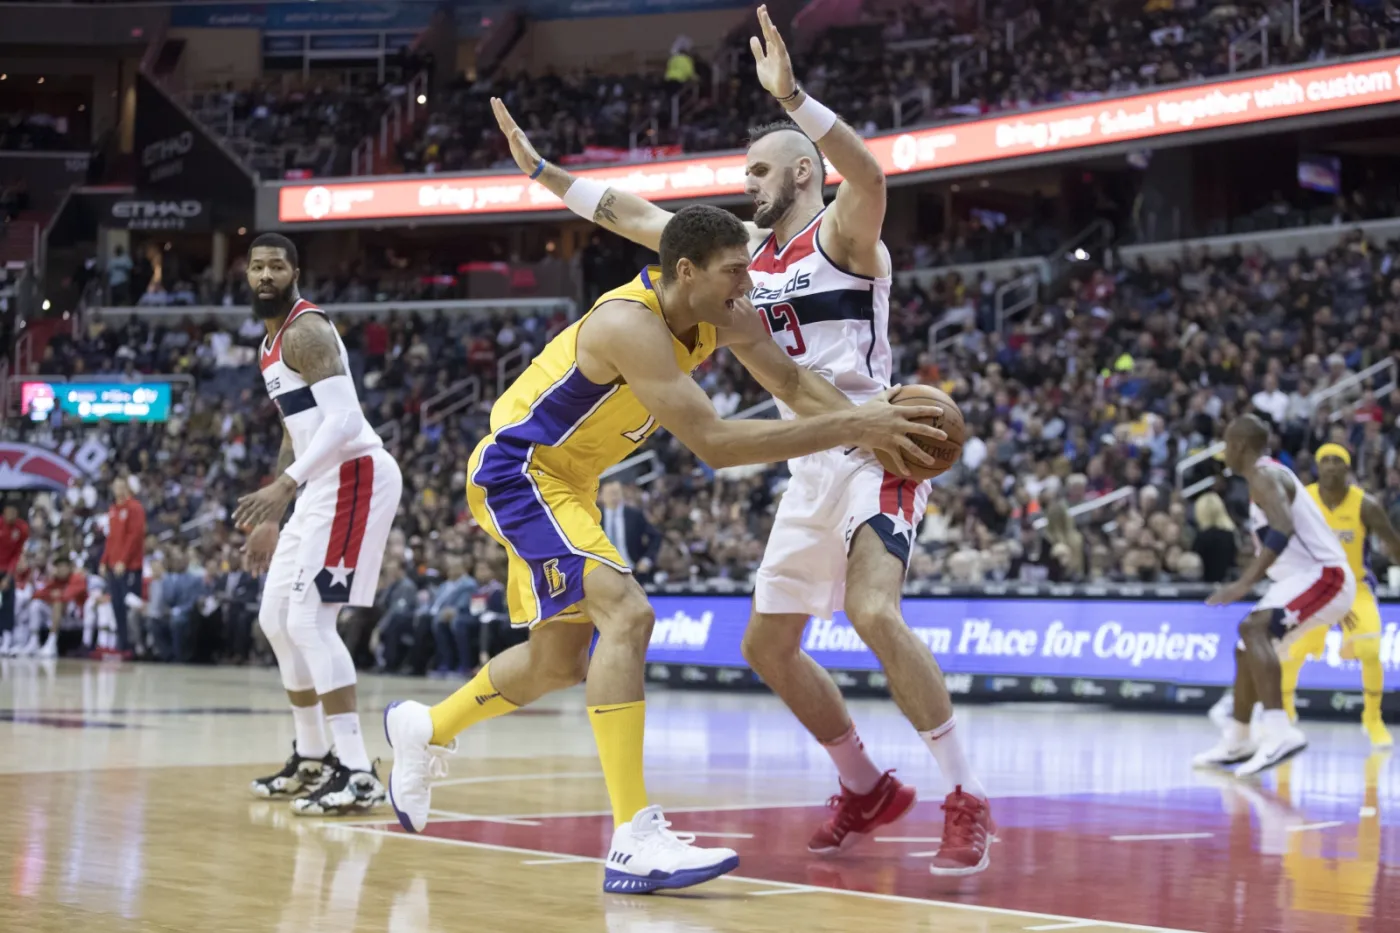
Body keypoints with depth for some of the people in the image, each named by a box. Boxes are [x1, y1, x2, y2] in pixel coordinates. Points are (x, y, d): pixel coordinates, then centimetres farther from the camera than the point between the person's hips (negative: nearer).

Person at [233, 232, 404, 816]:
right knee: (276, 620, 15)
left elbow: (343, 419, -25)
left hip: (355, 476, -10)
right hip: (324, 484, 10)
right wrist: (272, 518, 27)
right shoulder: (272, 342, 18)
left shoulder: (306, 330, -13)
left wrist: (283, 484, -35)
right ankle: (312, 758, 27)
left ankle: (357, 775, -18)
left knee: (309, 618, -17)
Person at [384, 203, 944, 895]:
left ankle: (423, 729, 46)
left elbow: (793, 384, 3)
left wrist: (869, 426, -16)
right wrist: (849, 428, -37)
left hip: (566, 480, 10)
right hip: (516, 471, -10)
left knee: (560, 661, 20)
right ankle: (635, 842, -30)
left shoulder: (724, 317, -7)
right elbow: (713, 443, -37)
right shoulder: (629, 323, -32)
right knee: (625, 613, -27)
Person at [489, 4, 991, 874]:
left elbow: (870, 174, -30)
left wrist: (791, 95, -42)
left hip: (874, 452, -9)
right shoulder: (749, 248, 15)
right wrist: (542, 168, 18)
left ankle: (970, 801, -21)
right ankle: (868, 789, 25)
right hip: (810, 469, 9)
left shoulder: (843, 232, -7)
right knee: (769, 645, 10)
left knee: (874, 612, -28)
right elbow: (633, 215, 20)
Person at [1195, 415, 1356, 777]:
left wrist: (1245, 583, -37)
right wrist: (1246, 583, 31)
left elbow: (1283, 530, -31)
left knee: (1253, 629, -30)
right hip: (1305, 576, 11)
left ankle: (1280, 732, -41)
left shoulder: (1265, 476, -14)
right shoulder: (1267, 475, 18)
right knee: (1248, 648, 21)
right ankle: (1237, 741, 35)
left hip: (1323, 575, -11)